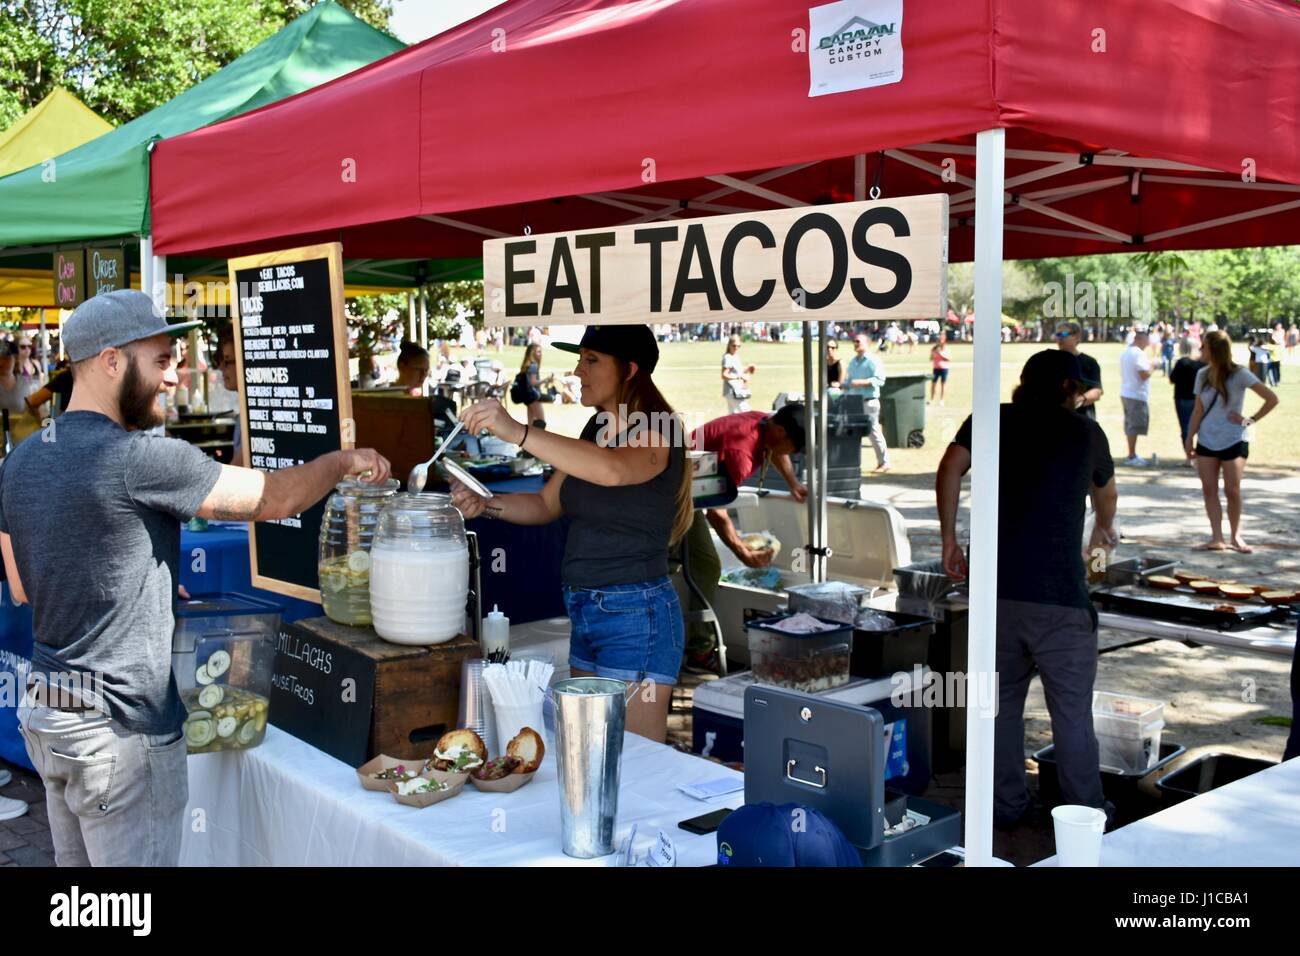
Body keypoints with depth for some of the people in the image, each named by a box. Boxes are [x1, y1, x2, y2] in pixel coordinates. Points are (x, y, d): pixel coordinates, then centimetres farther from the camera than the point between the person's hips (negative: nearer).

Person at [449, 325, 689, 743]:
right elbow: (547, 504, 17)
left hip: (635, 614, -9)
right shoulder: (597, 430, 12)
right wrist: (486, 505, -1)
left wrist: (518, 433, -42)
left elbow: (612, 470, -38)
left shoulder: (653, 435, -14)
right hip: (586, 612, 9)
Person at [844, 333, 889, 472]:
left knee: (873, 432, -4)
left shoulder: (873, 361, -7)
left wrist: (862, 382, -23)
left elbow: (879, 380, -16)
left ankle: (884, 463, 6)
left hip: (869, 402, -7)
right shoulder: (853, 362, 17)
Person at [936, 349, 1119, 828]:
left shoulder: (993, 419, 10)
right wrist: (1104, 528, 51)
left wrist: (948, 539, 2)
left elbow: (950, 467, -6)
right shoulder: (1085, 431, 11)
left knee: (1002, 700, 14)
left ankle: (1005, 805, 24)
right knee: (1072, 709, 7)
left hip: (997, 588, 3)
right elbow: (1105, 492, 29)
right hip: (1059, 596, -2)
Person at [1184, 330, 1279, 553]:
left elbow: (1272, 399, -13)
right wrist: (1189, 437, 4)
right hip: (1207, 441, 4)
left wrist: (1250, 420, -11)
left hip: (1233, 441, -4)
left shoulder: (1239, 374, -11)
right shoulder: (1202, 375, 3)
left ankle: (1235, 537, 11)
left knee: (1232, 490, -3)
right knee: (1209, 490, -1)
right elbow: (1198, 409, 8)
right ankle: (1217, 538, 1)